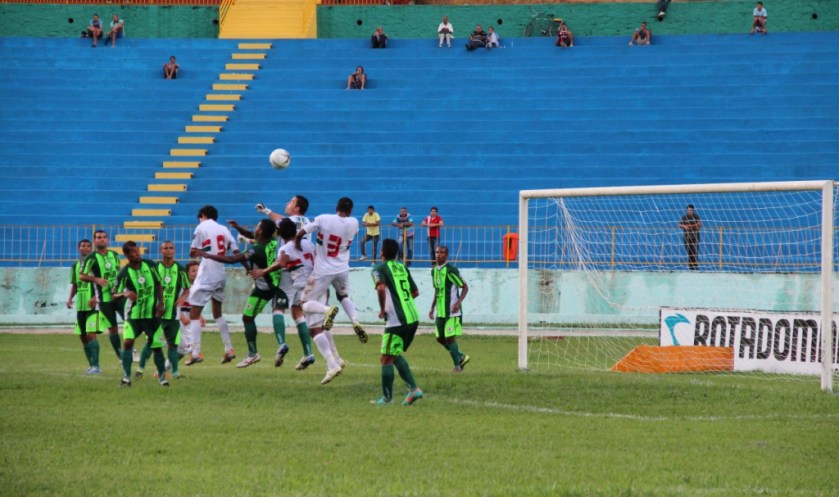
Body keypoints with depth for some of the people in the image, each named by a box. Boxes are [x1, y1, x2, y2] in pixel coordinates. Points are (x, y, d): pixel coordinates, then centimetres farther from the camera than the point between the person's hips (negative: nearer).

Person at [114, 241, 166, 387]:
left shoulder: (150, 265, -1)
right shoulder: (124, 274, -10)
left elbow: (158, 284, 10)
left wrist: (160, 303, 1)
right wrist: (126, 294, -30)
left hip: (152, 313, 2)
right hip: (134, 313, -2)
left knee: (156, 346, 5)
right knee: (127, 342, -17)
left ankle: (162, 376, 22)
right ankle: (127, 377, -10)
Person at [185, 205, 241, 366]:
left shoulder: (202, 228, -5)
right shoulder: (224, 230, 9)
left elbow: (193, 253, -6)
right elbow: (236, 252, 7)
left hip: (205, 277, -6)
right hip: (220, 277, 6)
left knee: (194, 314, -2)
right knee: (217, 313, 22)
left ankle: (196, 353, -12)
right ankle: (229, 350, 17)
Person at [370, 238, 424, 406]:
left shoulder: (379, 269, -3)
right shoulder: (402, 268, 18)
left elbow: (381, 287, -23)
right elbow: (415, 292, 23)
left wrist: (382, 309, -11)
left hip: (396, 321, -8)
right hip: (413, 317, 8)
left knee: (386, 359, 1)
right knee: (395, 355, 21)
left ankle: (387, 398, 4)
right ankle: (413, 388, 10)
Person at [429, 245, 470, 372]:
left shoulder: (451, 270, -14)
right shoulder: (434, 270, 10)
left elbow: (465, 287, -11)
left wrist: (458, 302, -23)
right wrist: (432, 308, 17)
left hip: (452, 311, -8)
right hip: (440, 312, 8)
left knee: (450, 337, -8)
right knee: (440, 338, 10)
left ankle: (457, 365, 7)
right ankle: (461, 357, 28)